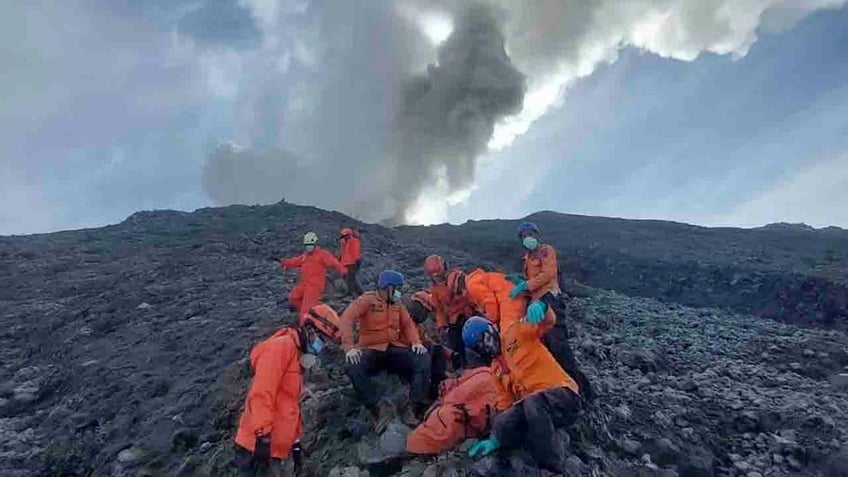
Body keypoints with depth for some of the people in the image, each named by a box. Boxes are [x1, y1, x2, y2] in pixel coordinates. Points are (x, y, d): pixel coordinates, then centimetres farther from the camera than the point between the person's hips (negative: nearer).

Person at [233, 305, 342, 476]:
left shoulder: (296, 356, 17)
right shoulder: (282, 346, -14)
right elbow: (261, 393, -24)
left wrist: (295, 443, 23)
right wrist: (262, 437, -25)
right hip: (260, 447, -9)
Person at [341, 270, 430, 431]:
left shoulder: (398, 303, 13)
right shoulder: (367, 299, -5)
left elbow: (408, 324, 11)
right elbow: (347, 319, -17)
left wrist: (416, 342, -11)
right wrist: (349, 347, -30)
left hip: (395, 348, 4)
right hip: (371, 349, -4)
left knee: (423, 360, -20)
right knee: (354, 367, -35)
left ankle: (419, 407, -18)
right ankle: (378, 408, -27)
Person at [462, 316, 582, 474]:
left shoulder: (516, 333, 2)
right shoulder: (496, 370, 19)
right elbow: (505, 403, 18)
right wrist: (496, 438, 8)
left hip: (562, 395, -5)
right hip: (530, 405, 6)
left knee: (533, 403, -38)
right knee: (502, 426, -23)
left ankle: (552, 469, -24)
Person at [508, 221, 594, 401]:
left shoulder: (546, 250, 2)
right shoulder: (528, 258, 25)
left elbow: (548, 274, -12)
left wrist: (524, 285, -15)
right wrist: (520, 282, 4)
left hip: (550, 300, -9)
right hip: (537, 304, 9)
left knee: (558, 346, -15)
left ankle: (582, 388, -8)